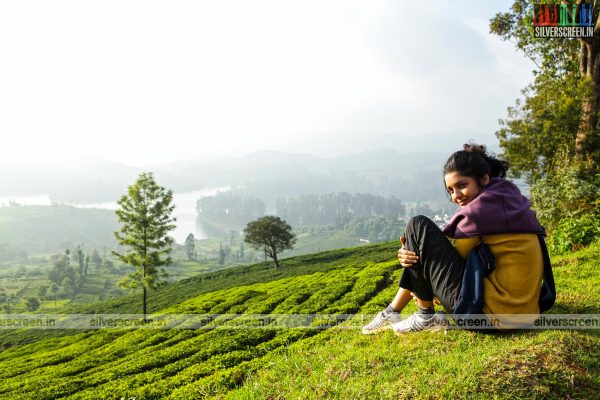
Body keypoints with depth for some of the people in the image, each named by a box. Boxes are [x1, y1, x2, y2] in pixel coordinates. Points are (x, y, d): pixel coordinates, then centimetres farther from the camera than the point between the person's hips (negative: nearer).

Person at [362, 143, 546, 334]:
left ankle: (426, 316, 4)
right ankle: (393, 312, 20)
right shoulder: (510, 200, 14)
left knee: (418, 226, -5)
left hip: (488, 314, -10)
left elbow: (456, 258, -4)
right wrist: (416, 256, -1)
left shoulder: (480, 210, -14)